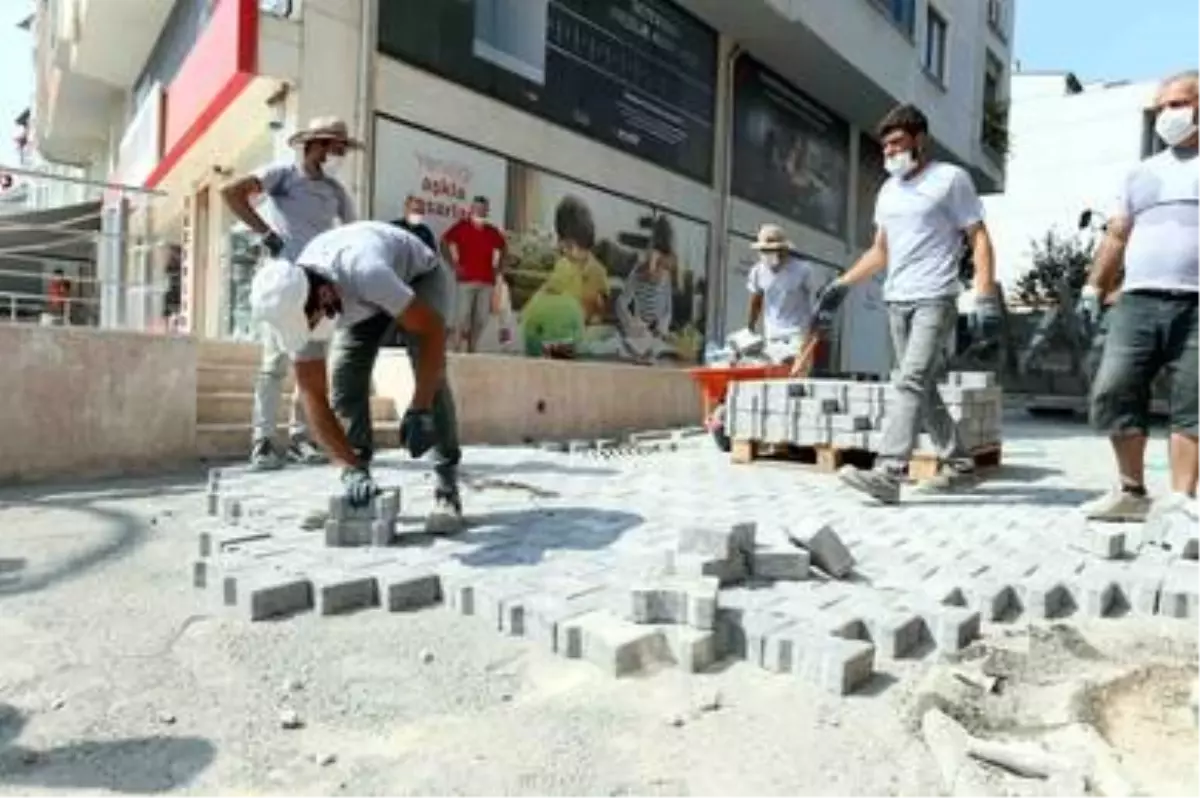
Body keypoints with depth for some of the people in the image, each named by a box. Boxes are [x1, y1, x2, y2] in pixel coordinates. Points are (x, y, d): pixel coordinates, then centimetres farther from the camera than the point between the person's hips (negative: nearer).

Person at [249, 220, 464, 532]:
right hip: (365, 297, 5)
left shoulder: (365, 273, -47)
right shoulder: (294, 304, -27)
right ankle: (357, 484, 2)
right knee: (345, 378, -13)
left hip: (421, 275, -5)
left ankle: (447, 489, -16)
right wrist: (351, 468, -32)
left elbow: (432, 330, -38)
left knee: (430, 374, -25)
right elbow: (313, 394, -23)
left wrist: (419, 410, -40)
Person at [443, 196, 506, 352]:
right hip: (466, 279, -4)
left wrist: (497, 268, 15)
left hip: (487, 281, 4)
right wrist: (454, 264, -6)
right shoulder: (461, 226, 0)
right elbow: (445, 242, -2)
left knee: (481, 319, 5)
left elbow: (502, 247, 26)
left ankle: (472, 349, 15)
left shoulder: (492, 231, 12)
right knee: (463, 316, -7)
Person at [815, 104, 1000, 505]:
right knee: (922, 387, 10)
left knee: (912, 382, -18)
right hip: (896, 301, 7)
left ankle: (887, 473, -24)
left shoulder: (951, 178, 0)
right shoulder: (888, 190, 19)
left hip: (935, 300, -7)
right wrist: (841, 285, 14)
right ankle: (958, 461, 24)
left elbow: (980, 240, -4)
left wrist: (986, 299, -14)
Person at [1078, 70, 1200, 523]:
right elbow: (1117, 235, 20)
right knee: (1112, 393, -6)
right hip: (1138, 301, 3)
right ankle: (1131, 491, 4)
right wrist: (1094, 287, 10)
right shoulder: (1142, 173, 22)